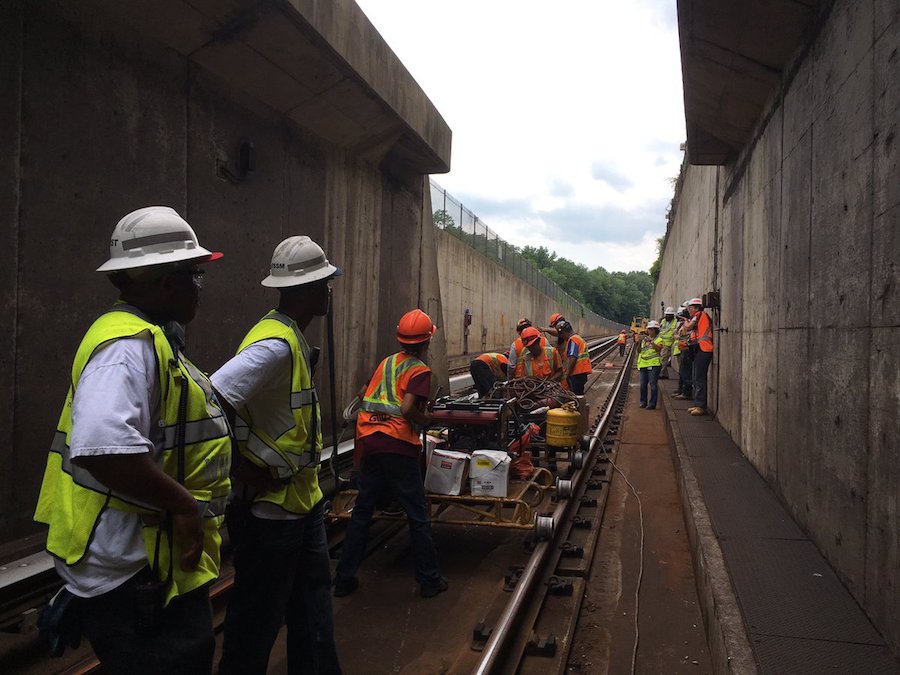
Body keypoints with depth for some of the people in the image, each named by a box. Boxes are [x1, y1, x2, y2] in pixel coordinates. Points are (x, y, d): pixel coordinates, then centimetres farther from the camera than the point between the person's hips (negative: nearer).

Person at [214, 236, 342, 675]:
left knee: (313, 599, 22)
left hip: (302, 499, 10)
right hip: (270, 508, -9)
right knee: (258, 619, 8)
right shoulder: (276, 344, -24)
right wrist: (245, 471, -21)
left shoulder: (292, 338, 7)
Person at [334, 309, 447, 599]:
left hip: (369, 442, 6)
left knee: (361, 512, 14)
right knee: (418, 516, 6)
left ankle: (344, 579, 19)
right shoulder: (420, 370, -4)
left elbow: (367, 398, 21)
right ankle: (429, 580, 14)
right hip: (398, 445, -6)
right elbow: (407, 409, -16)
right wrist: (426, 418, 2)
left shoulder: (387, 362, 16)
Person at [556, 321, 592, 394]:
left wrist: (566, 374, -19)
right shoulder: (579, 338, 18)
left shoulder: (572, 340, -14)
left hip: (577, 374, -10)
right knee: (579, 395, 17)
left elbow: (572, 358, -23)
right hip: (582, 372, 10)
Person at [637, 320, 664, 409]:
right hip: (643, 364, 5)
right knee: (643, 384, 5)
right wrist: (639, 342, 0)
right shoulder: (644, 339, 18)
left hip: (653, 364, -5)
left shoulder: (659, 339, 6)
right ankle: (643, 402, 16)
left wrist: (651, 341, -22)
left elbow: (658, 348, -12)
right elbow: (639, 351, 15)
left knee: (652, 384, -8)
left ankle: (652, 403, -4)